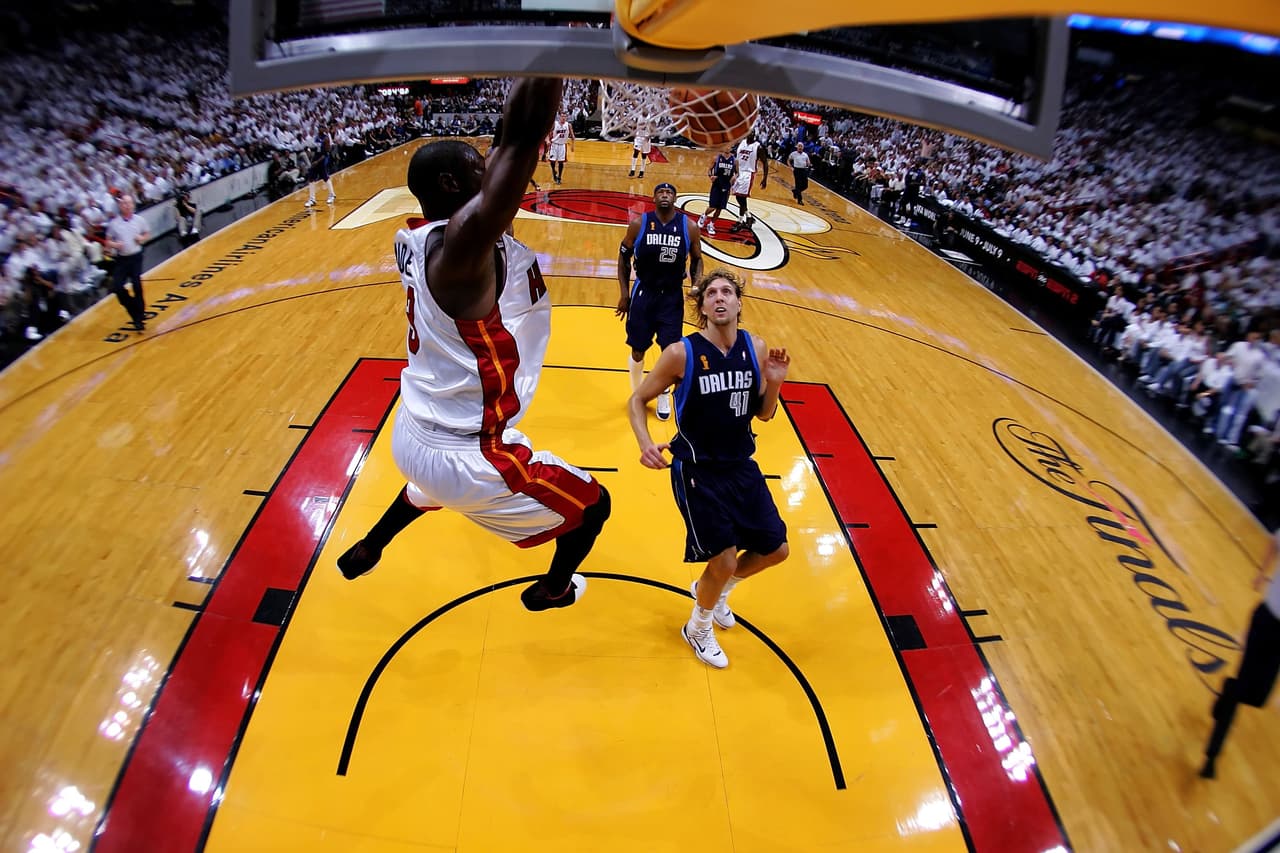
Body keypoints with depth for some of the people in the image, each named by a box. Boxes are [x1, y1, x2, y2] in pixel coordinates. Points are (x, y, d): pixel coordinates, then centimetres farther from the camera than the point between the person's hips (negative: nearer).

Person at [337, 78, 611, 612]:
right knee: (592, 505, 18)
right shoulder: (463, 240, -28)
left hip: (413, 434, 8)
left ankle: (365, 553, 70)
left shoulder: (416, 240, -2)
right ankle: (552, 590, 46)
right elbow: (522, 137, -42)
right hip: (465, 458, -8)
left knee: (426, 489, 46)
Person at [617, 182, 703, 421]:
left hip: (673, 296, 1)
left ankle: (663, 396, 28)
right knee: (638, 350, 8)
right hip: (643, 293, 0)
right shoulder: (639, 224, -9)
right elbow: (623, 257, 1)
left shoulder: (689, 228, -6)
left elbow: (697, 260, 7)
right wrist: (624, 294, -3)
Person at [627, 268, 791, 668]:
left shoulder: (756, 349, -4)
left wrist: (774, 382, -16)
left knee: (775, 550, 12)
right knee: (725, 561, -5)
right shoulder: (682, 353, -17)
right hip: (697, 470, -5)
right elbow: (637, 399, -7)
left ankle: (713, 590, 40)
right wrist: (646, 444, -24)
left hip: (741, 465, 6)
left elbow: (764, 414, 5)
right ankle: (698, 628, 27)